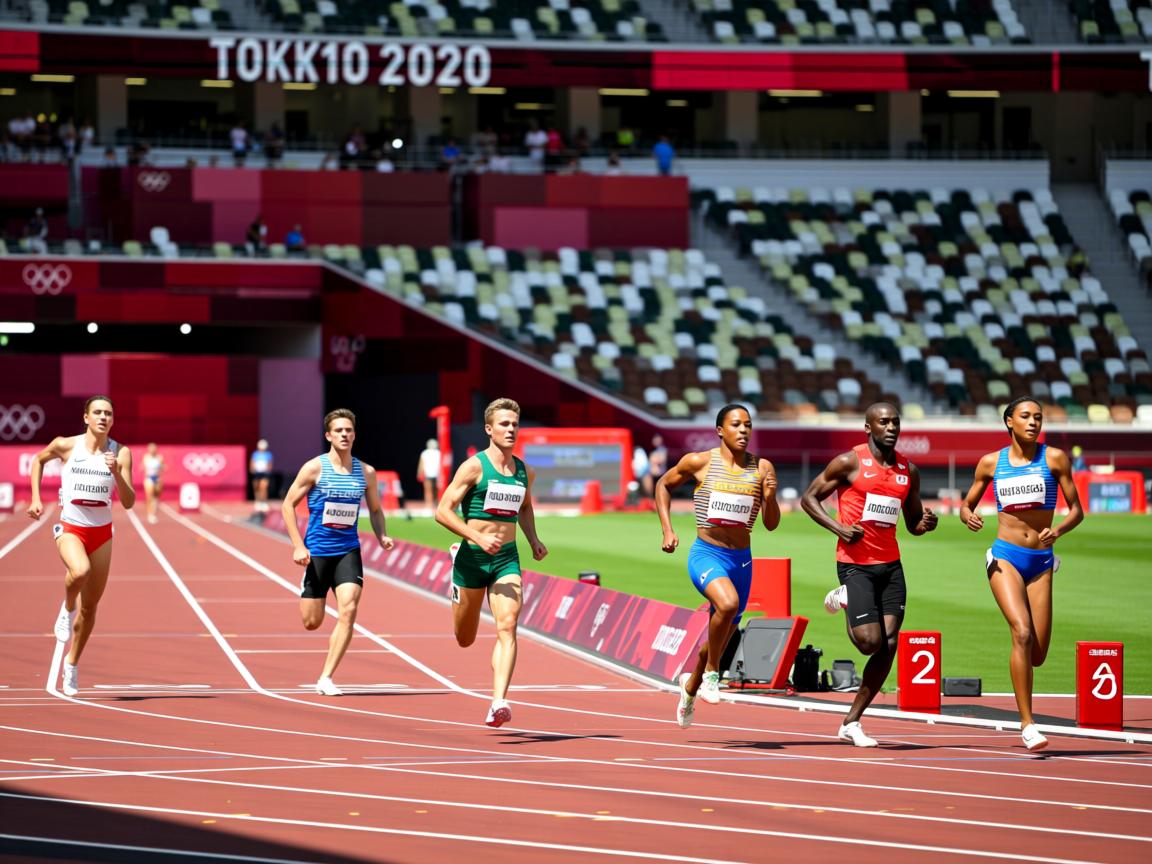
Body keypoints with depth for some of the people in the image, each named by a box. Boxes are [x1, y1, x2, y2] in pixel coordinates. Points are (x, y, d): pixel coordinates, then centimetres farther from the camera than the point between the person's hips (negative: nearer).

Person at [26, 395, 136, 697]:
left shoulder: (121, 453, -5)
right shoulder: (66, 446, -7)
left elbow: (128, 502, -9)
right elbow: (39, 460, 14)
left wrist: (116, 473, -25)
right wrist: (36, 499, 6)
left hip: (102, 533, 2)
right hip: (70, 528, -2)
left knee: (90, 607, 9)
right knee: (80, 571, -37)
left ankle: (72, 665, 29)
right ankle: (67, 607, -4)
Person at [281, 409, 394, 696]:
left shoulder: (366, 472, 4)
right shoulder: (315, 468, -6)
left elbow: (375, 510, 17)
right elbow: (288, 504, -2)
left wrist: (381, 536, -4)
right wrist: (298, 546, -11)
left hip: (348, 551, 2)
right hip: (317, 551, -2)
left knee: (348, 610, -18)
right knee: (312, 622, 2)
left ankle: (325, 679, -13)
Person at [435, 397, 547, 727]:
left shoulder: (525, 473, 8)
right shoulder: (474, 467, -9)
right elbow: (443, 511, -12)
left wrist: (534, 540, 12)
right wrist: (478, 538, -23)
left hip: (507, 560, 3)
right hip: (472, 559, -3)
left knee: (507, 627, -19)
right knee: (465, 639, 13)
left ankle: (499, 703, -28)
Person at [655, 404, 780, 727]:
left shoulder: (762, 468, 1)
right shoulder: (699, 462, -5)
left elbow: (771, 524, 4)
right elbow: (664, 485, 12)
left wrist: (770, 495, -16)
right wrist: (667, 530, 3)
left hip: (741, 559, 4)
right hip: (706, 554, -4)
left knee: (722, 635, 16)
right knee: (728, 603, -34)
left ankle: (691, 685, 45)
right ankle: (711, 673, -13)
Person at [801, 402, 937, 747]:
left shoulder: (908, 471, 11)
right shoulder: (850, 462, -5)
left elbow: (912, 523, 20)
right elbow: (809, 498, 0)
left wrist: (925, 523, -5)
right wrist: (838, 528, -15)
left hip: (890, 564, 5)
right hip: (855, 563, -5)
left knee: (889, 646, -4)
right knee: (871, 642, -13)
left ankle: (851, 722, 7)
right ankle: (844, 599, 21)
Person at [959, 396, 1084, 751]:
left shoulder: (1054, 458, 3)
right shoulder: (991, 463, 6)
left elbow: (1076, 510, 3)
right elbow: (966, 505, 15)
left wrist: (1058, 531, -17)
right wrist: (968, 516, -10)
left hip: (1041, 560, 1)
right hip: (1005, 557, -1)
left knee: (1037, 654, -1)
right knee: (1022, 632, -23)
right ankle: (1027, 723, -20)